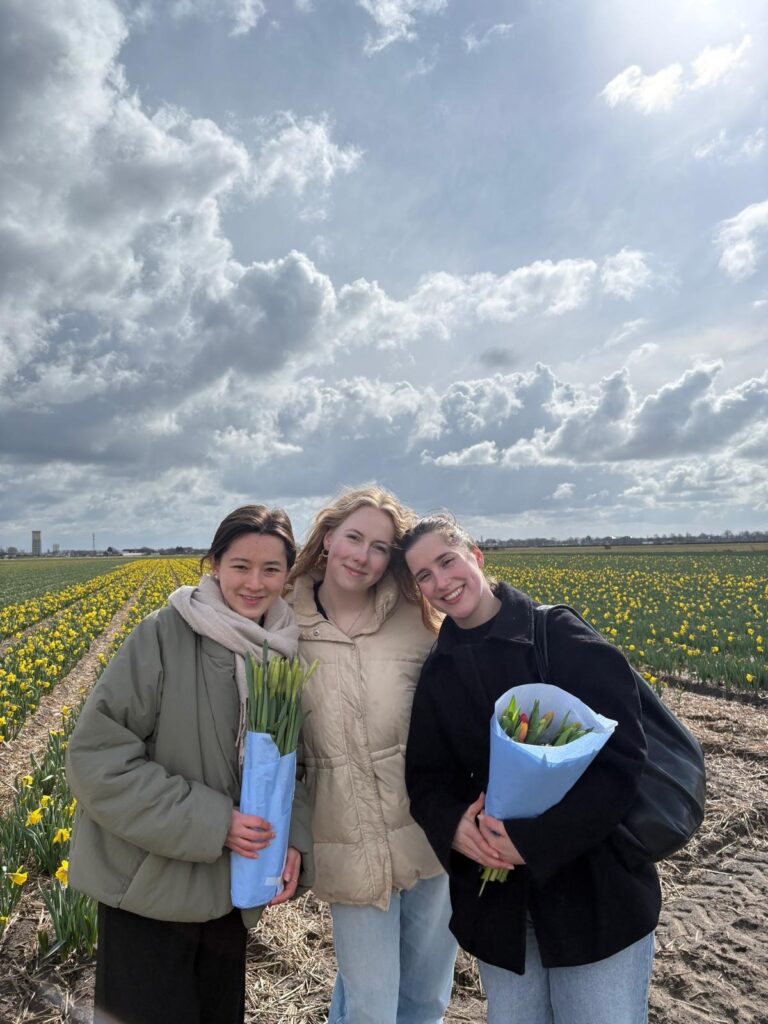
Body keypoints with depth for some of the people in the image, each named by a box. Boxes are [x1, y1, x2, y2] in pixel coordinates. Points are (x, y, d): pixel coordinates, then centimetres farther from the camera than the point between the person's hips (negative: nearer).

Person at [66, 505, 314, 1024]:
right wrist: (209, 821, -22)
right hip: (149, 885, -4)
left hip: (229, 887, 5)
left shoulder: (286, 651, -5)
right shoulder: (163, 637, -19)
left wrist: (295, 840, -12)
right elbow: (96, 754, -19)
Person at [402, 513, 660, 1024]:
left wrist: (534, 839, -23)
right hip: (494, 895, 4)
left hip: (596, 888, -4)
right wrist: (453, 826, -19)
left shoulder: (561, 636, -14)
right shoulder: (436, 674, 1)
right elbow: (427, 776, 3)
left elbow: (623, 756, -18)